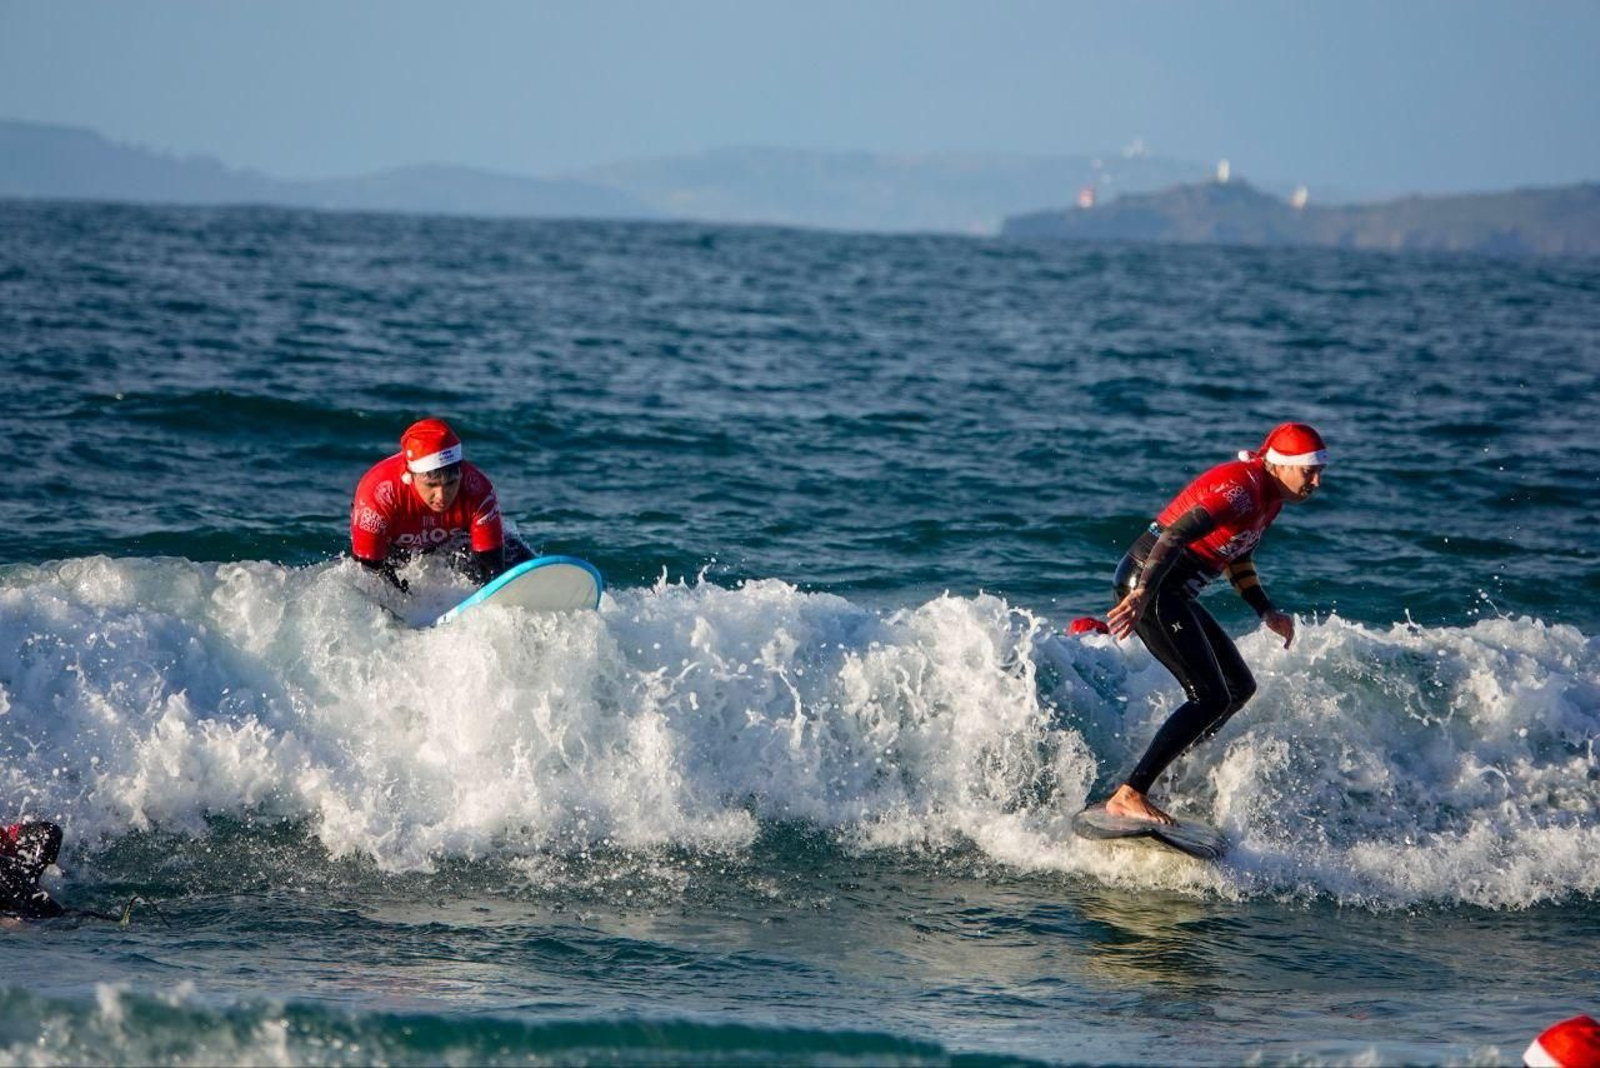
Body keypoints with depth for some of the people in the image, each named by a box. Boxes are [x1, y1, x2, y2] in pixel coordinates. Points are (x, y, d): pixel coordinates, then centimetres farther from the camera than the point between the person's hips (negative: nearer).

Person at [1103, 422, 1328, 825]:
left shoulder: (1270, 496, 12)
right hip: (1147, 586, -10)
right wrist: (1142, 592, -41)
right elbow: (1175, 535, -30)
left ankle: (1165, 774, 18)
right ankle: (1128, 796, -23)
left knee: (1240, 688, 16)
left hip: (1175, 594, 10)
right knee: (1211, 698, -17)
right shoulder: (1240, 488, -19)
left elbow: (1237, 559, 25)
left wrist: (1267, 613, 13)